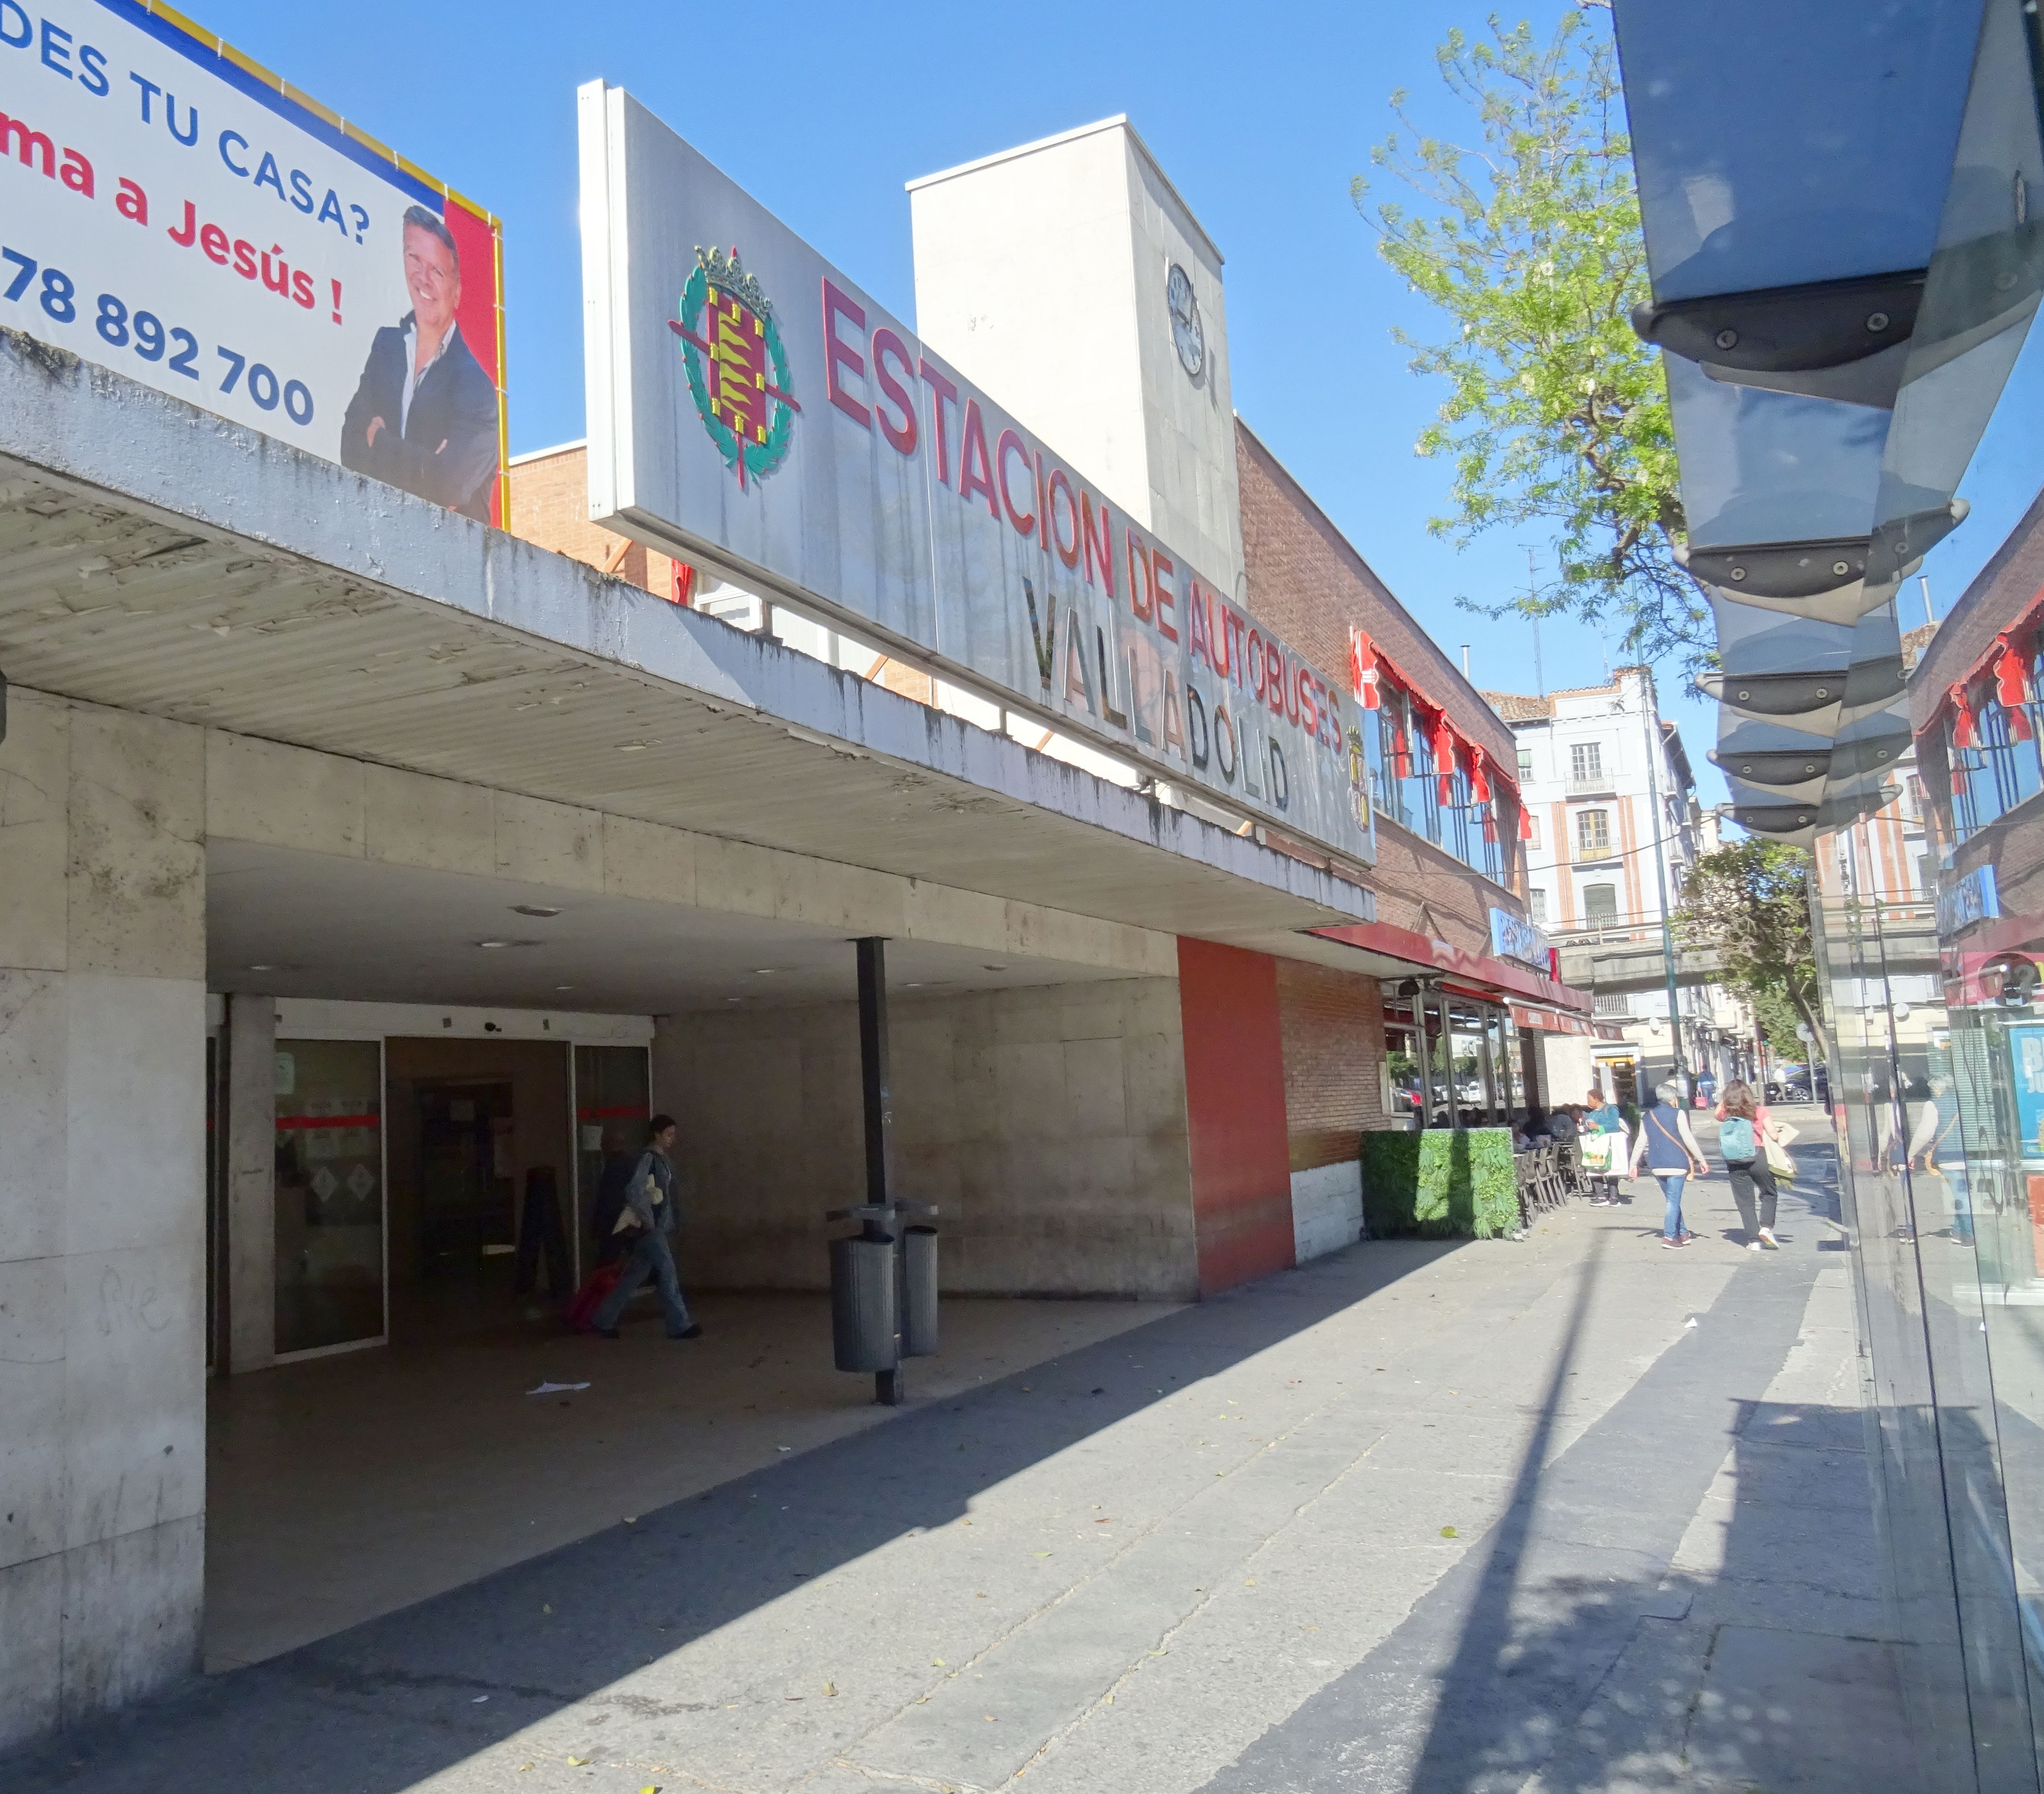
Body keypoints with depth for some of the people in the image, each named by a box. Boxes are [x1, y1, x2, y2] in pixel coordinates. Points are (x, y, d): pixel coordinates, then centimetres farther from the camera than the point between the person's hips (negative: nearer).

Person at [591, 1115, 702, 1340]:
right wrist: (647, 1221, -19)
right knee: (667, 1272, -7)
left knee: (636, 1275, 12)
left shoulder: (663, 1160, 15)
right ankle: (680, 1326, -2)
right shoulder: (648, 1158, -13)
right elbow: (634, 1191, -24)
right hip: (650, 1228, -9)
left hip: (659, 1227, 9)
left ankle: (604, 1321, 19)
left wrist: (670, 1224, 13)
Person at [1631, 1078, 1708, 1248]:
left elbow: (1641, 1143, 9)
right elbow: (1688, 1139, -9)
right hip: (1675, 1164, -5)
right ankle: (1669, 1236, -9)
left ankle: (1682, 1233, 23)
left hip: (1656, 1166, 5)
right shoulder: (1678, 1114, -5)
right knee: (1674, 1200, -3)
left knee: (1672, 1199, 17)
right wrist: (1701, 1160, -4)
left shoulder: (1647, 1117, 10)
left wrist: (1634, 1164, 13)